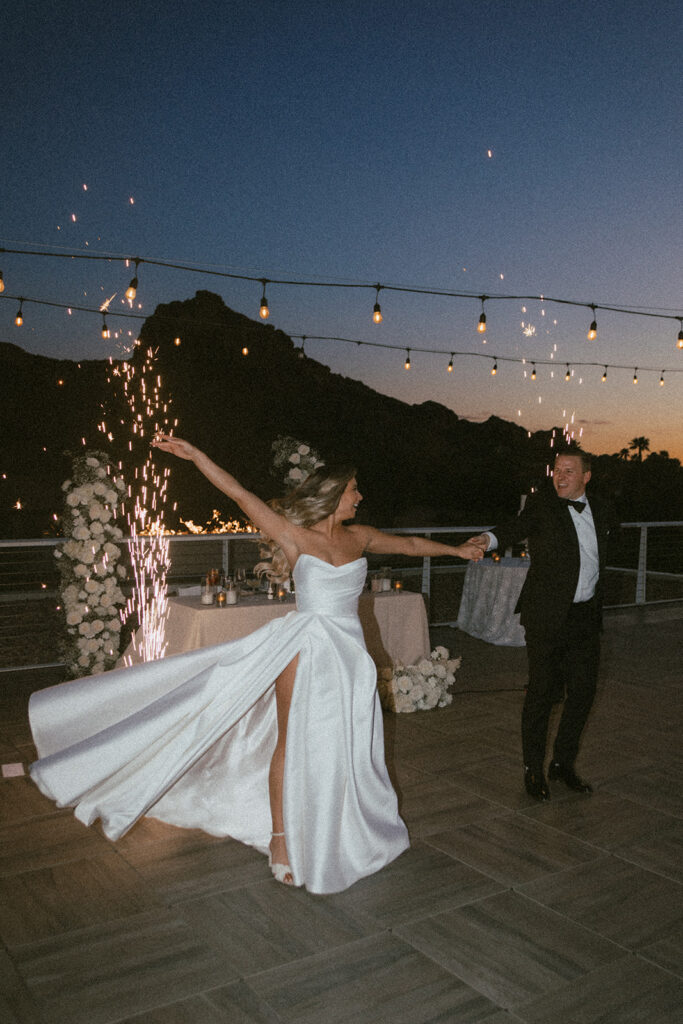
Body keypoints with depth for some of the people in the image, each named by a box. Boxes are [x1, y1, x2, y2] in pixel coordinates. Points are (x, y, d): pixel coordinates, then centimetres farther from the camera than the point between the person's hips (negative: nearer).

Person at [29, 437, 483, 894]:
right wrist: (194, 454, -19)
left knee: (343, 746, 10)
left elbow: (409, 544, 23)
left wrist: (457, 549, 32)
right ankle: (280, 837, 17)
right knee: (292, 742, 3)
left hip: (348, 654, 5)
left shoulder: (359, 537, 9)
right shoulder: (295, 535, -5)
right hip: (306, 649, -4)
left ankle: (337, 835, 28)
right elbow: (241, 494, -12)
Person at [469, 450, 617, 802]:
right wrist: (489, 539, -44)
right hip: (547, 617, -5)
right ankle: (533, 769, 18)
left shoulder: (601, 511, 8)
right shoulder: (541, 504, -7)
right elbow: (518, 525, -21)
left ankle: (563, 762, 29)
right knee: (542, 692, 1)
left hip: (586, 616, 5)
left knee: (583, 691, 10)